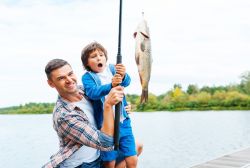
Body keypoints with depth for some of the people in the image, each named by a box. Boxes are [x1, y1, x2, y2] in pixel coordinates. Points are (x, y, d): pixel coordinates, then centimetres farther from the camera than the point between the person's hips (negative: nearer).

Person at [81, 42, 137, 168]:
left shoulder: (112, 69, 5)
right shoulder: (87, 77, -2)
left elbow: (126, 82, -12)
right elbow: (92, 92, -22)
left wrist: (123, 75, -36)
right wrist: (111, 85, -39)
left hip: (123, 121, 3)